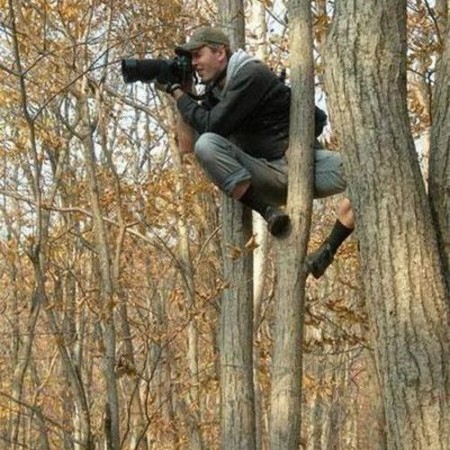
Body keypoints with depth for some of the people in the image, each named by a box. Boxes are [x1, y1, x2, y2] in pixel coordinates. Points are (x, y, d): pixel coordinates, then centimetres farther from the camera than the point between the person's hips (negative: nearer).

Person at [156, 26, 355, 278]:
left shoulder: (251, 75, -10)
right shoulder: (215, 92, 13)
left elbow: (212, 125, -19)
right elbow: (188, 146, 10)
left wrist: (177, 91, -8)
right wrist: (179, 94, 7)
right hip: (269, 179, 5)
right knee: (206, 145, -23)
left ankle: (330, 249, -18)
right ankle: (268, 212, -23)